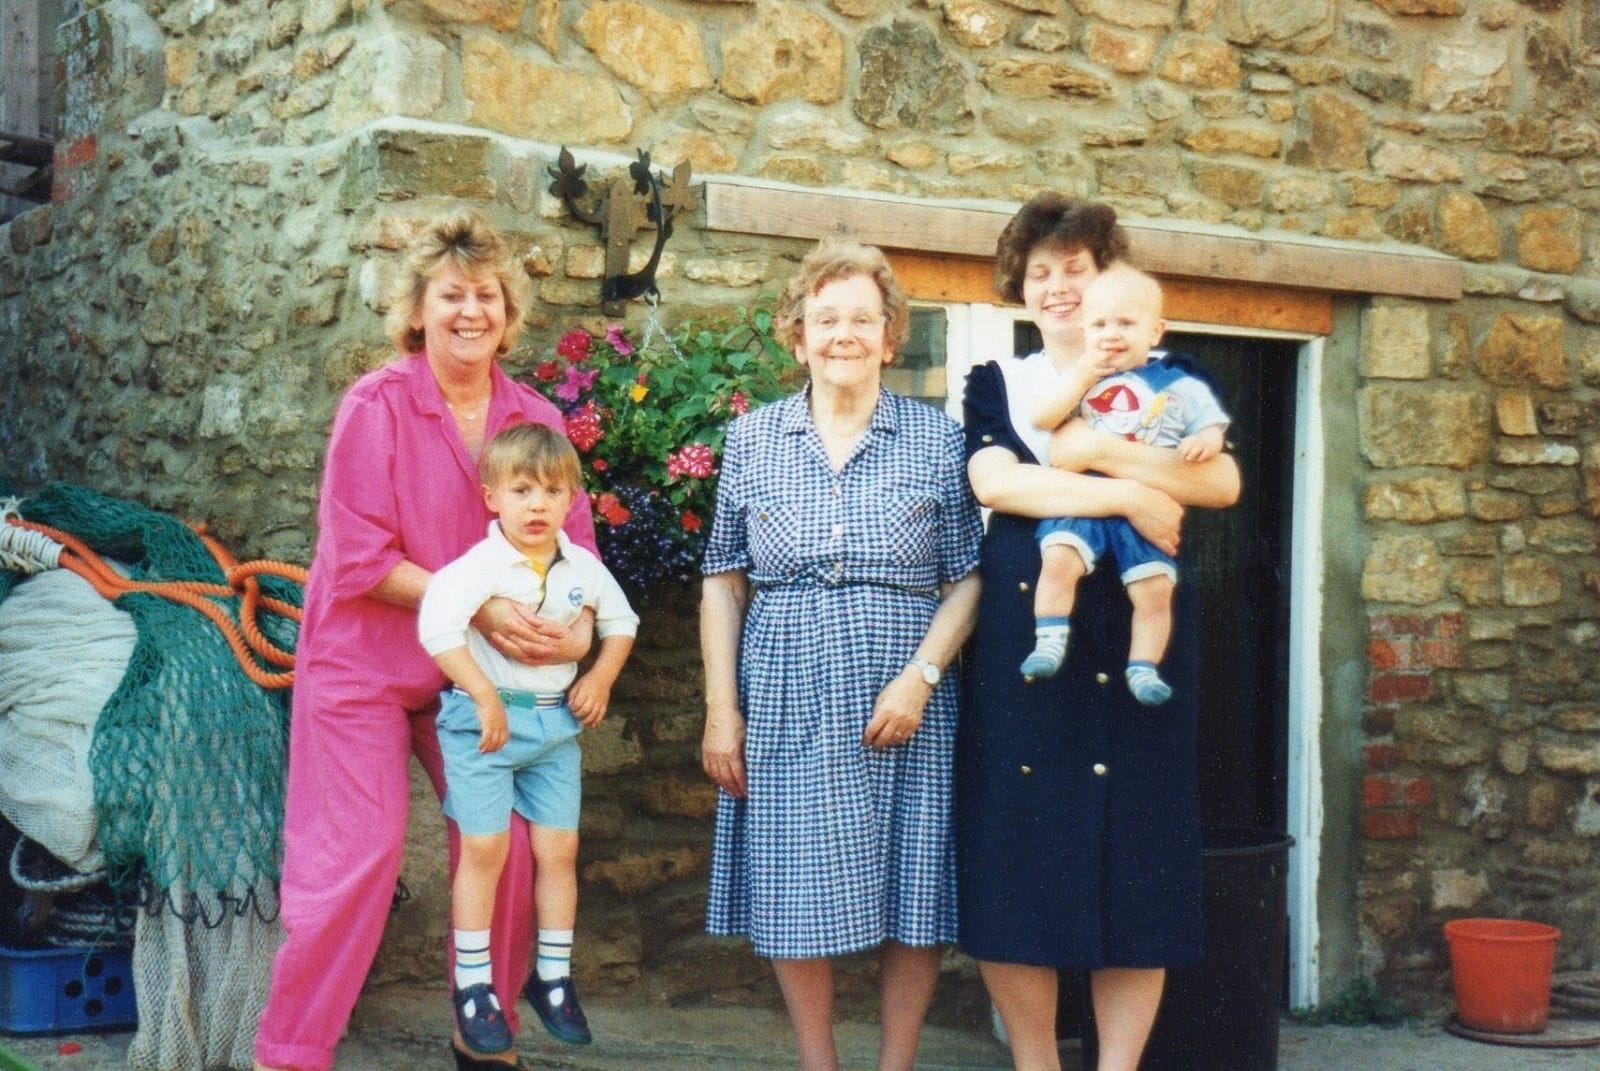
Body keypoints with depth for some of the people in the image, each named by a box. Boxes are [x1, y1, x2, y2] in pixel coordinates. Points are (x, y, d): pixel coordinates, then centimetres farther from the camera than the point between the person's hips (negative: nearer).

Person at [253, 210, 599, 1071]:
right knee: (355, 858, -6)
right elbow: (361, 558, -16)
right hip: (364, 662, -4)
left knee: (509, 846, 0)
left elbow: (572, 538, 3)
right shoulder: (377, 405, -11)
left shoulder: (534, 418, 2)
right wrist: (478, 606, -23)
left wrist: (578, 623, -18)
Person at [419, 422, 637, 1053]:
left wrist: (601, 677, 3)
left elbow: (620, 622, 19)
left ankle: (554, 978, 20)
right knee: (484, 848, -4)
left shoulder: (583, 569, 2)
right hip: (484, 720, -5)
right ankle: (473, 986, 8)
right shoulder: (481, 565, -16)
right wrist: (485, 698, -30)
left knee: (559, 848, 7)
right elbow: (437, 627, -31)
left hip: (555, 723, 5)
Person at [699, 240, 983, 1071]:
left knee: (913, 892, 2)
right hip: (785, 702, 1)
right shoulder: (753, 439, 7)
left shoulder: (937, 440, 3)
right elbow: (723, 583, 7)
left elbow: (968, 579, 1)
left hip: (903, 703, -1)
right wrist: (721, 709, 0)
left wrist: (921, 676, -13)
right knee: (796, 893, 4)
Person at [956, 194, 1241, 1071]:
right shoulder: (996, 383, 13)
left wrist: (1102, 452, -15)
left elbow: (1222, 482, -6)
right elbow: (992, 479, -8)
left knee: (1134, 856, -2)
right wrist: (1128, 496, -15)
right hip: (1022, 637, 1)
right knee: (1016, 851, -1)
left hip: (1135, 637, 0)